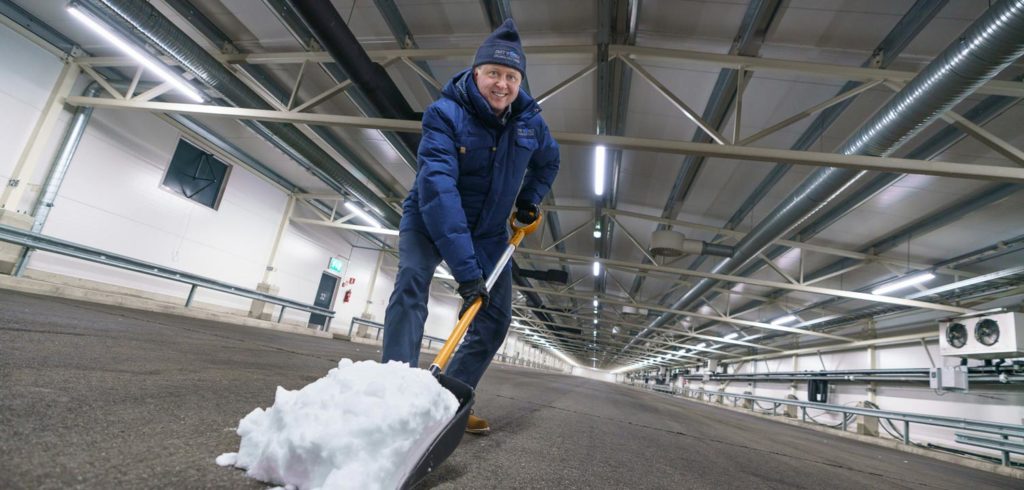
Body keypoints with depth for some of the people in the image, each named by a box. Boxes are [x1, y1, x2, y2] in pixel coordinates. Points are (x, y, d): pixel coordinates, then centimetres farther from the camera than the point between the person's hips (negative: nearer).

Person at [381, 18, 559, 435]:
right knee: (411, 284, -29)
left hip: (488, 231, 4)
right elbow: (438, 188, -36)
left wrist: (529, 200, -1)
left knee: (496, 317, -2)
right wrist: (464, 268, -43)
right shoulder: (445, 114, -24)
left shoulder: (530, 121, -8)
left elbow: (548, 161, 15)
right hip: (429, 220, -4)